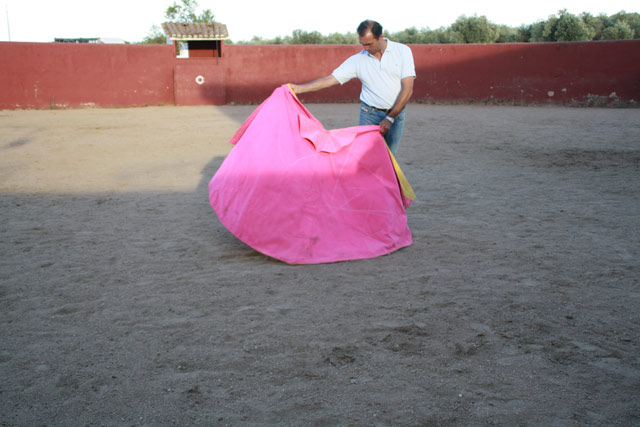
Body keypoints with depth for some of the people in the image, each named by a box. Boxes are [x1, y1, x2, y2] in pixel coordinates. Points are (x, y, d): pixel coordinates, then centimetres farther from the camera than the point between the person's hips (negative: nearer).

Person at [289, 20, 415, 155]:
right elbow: (331, 79, -3)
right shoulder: (358, 60, -2)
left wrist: (390, 118, -14)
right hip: (369, 115, 1)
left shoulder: (402, 51, -5)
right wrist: (299, 88, -13)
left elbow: (407, 89, -9)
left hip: (396, 114, 0)